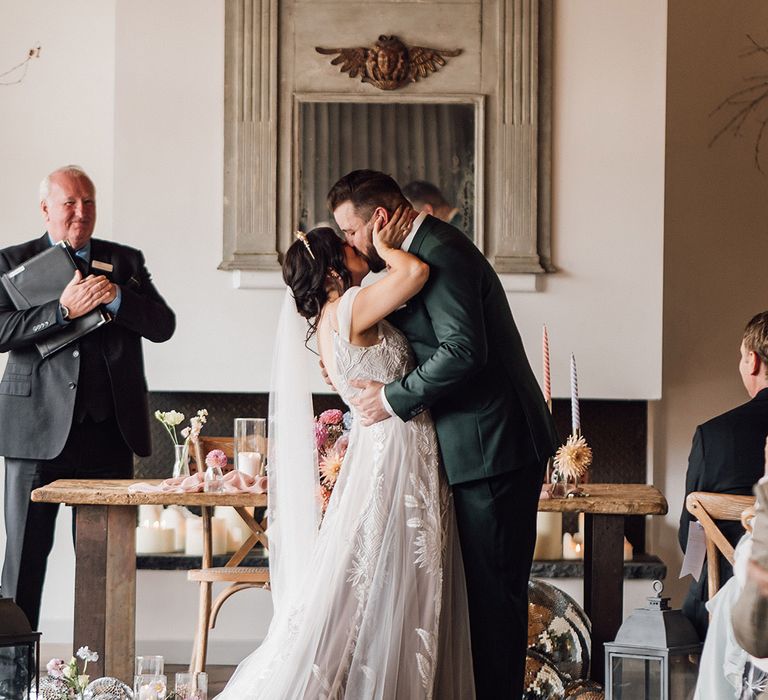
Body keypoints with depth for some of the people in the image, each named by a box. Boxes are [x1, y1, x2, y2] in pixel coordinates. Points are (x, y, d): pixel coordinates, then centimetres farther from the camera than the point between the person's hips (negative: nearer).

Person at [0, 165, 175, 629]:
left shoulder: (125, 261, 13)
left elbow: (163, 325, 3)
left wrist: (117, 297, -13)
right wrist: (63, 310, -17)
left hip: (108, 430, 2)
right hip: (38, 430, -2)